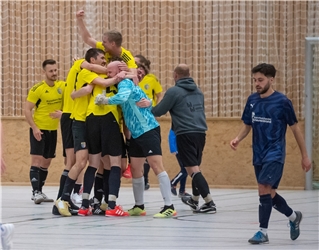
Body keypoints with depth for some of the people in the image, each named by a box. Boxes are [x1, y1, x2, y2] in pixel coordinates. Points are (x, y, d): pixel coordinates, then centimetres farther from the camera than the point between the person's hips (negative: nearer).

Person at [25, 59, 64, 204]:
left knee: (46, 162, 11)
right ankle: (35, 192, -13)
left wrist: (62, 113, -17)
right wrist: (34, 128, -20)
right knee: (37, 160, -11)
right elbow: (27, 110, -12)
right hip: (39, 129, -5)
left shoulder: (62, 86, 0)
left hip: (53, 130, 5)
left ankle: (39, 191, 20)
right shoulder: (37, 89, -13)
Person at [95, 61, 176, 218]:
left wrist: (106, 100, -22)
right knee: (135, 169, 11)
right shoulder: (125, 84, 14)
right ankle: (139, 207, 22)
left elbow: (122, 97, -33)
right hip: (136, 134, 10)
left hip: (148, 130, -10)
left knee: (156, 166, -15)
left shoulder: (125, 83, -14)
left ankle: (169, 207, -18)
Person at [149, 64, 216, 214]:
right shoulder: (198, 91, 16)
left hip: (185, 134, -7)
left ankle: (209, 203, -16)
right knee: (195, 167, 20)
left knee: (193, 169, -7)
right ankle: (194, 200, 34)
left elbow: (158, 111, 0)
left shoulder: (174, 91, -6)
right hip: (200, 132, 7)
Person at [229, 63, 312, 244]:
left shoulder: (282, 101, -10)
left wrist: (305, 156, 1)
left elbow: (295, 128, -2)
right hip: (258, 155, 6)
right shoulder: (252, 100, 4)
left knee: (264, 190, -18)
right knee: (269, 194, 11)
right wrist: (238, 139, -8)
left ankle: (263, 232, -11)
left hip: (275, 154, -6)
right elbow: (247, 126, 14)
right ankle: (294, 217, 36)